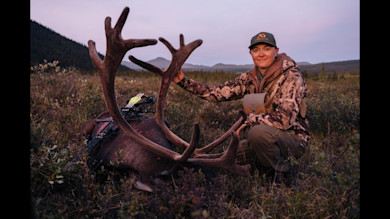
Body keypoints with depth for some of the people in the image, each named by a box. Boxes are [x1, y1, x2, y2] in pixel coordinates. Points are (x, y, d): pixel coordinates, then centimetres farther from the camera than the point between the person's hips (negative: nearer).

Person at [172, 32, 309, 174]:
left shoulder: (292, 76, -16)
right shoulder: (249, 79, 1)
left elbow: (285, 119, -26)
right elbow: (218, 93, -9)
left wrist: (250, 119, -17)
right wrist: (183, 81, -17)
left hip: (294, 139, -6)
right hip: (266, 137, 6)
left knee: (258, 132, -34)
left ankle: (281, 171, -7)